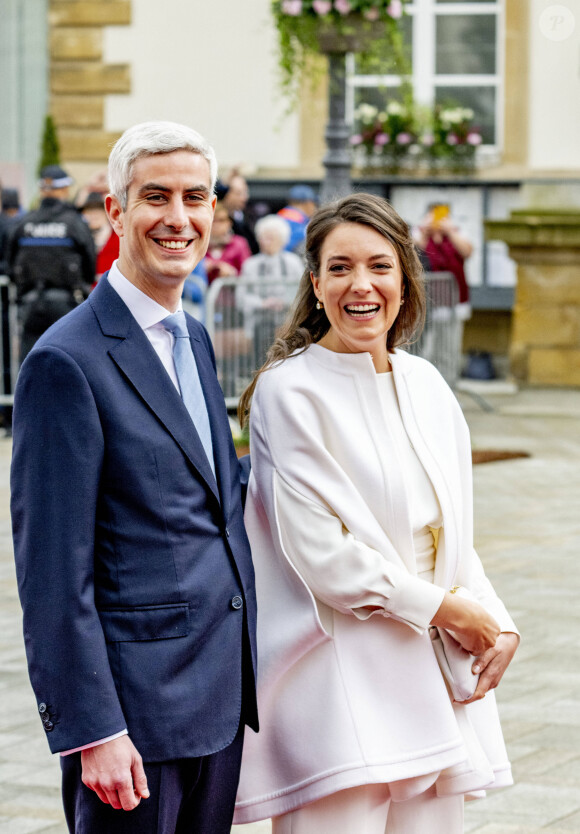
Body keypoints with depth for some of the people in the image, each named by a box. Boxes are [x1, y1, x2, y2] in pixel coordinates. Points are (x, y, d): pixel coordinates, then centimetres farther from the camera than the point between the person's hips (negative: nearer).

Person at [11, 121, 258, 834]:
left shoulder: (196, 341, 14)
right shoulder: (66, 361, -13)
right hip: (134, 702, -8)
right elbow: (52, 572, -15)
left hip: (220, 695, 8)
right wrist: (92, 729, -18)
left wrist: (243, 681, 16)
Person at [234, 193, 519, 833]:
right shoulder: (288, 391, -7)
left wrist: (496, 623, 2)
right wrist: (442, 608, -7)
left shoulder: (426, 387, 13)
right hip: (338, 678, -6)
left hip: (433, 680, 6)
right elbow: (318, 551, -12)